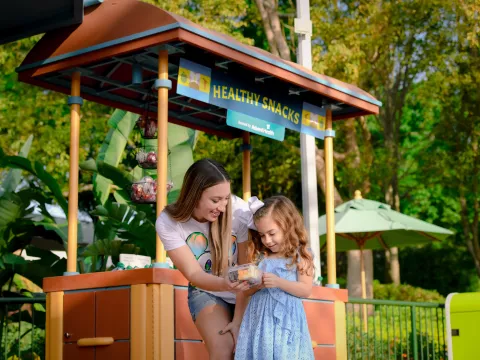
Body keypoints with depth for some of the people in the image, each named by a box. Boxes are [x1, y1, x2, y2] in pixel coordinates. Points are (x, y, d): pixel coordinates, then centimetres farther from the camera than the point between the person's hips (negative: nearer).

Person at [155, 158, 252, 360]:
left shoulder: (240, 211, -28)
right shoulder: (168, 223, -23)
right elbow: (194, 274, -23)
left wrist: (239, 319, -22)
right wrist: (225, 284, -44)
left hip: (245, 294, 0)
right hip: (206, 292, 0)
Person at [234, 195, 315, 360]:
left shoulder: (300, 257, 0)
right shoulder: (260, 257, 12)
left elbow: (306, 290, -9)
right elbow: (247, 291, 14)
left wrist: (278, 282, -20)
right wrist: (256, 285, -9)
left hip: (285, 320, -4)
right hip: (259, 320, 4)